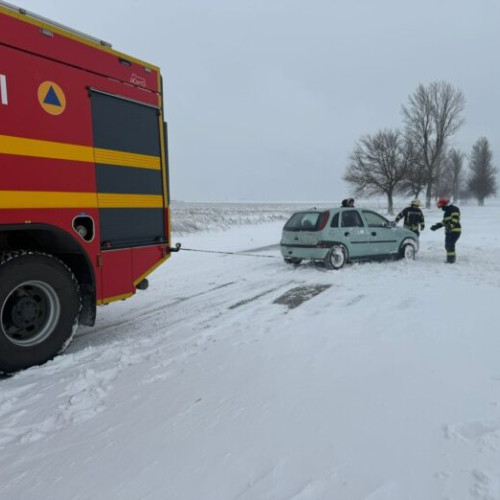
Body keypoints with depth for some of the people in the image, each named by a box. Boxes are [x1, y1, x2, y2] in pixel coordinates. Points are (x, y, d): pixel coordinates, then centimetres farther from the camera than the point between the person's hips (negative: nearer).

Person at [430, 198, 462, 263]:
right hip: (448, 231, 10)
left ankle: (451, 259, -12)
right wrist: (436, 226, 15)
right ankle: (450, 258, 20)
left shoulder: (454, 209, -9)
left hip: (455, 231, -10)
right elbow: (444, 221, 23)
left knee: (450, 245, -15)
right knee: (447, 245, 11)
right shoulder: (446, 212, 21)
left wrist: (450, 226, -36)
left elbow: (455, 219, -22)